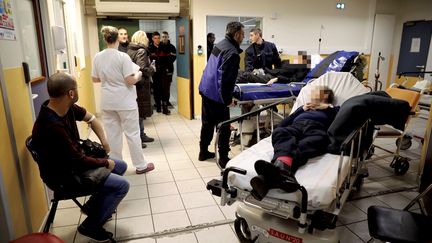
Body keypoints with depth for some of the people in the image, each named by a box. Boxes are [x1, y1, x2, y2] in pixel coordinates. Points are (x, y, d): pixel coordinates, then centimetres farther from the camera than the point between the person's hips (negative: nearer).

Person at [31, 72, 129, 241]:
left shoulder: (67, 107, -10)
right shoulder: (51, 127, -36)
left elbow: (91, 118, 10)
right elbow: (79, 161, -27)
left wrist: (104, 141, -1)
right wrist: (105, 163, -11)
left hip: (74, 161, 9)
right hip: (64, 176, -9)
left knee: (121, 166, 13)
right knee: (122, 185, -13)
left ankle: (93, 205, 25)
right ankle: (91, 226, 5)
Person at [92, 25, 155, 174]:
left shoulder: (97, 57, 2)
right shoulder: (123, 56, -14)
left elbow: (95, 79, 10)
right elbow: (130, 80, -17)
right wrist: (138, 74, 2)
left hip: (107, 102, 5)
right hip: (125, 102, -5)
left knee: (112, 134, 13)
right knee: (132, 134, 5)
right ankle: (140, 165, 14)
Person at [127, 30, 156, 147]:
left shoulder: (130, 50, 10)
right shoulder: (141, 51, -14)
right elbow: (142, 69, -24)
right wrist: (152, 68, -6)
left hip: (134, 84, 9)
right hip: (141, 85, -9)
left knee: (139, 111, 16)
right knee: (140, 111, -1)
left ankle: (141, 135, 27)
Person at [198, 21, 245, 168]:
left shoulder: (220, 44, 10)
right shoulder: (232, 53, -19)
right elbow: (225, 78, -25)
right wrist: (228, 99, -16)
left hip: (205, 89, 9)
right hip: (216, 94, -9)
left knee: (207, 123, 19)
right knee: (224, 127, 2)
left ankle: (203, 152, 31)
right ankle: (223, 159, 11)